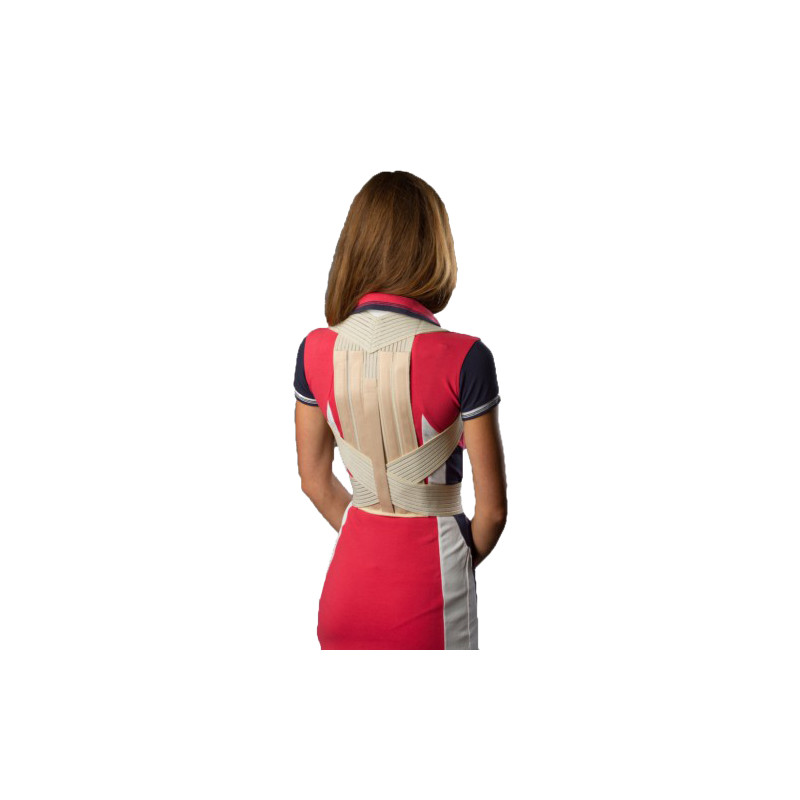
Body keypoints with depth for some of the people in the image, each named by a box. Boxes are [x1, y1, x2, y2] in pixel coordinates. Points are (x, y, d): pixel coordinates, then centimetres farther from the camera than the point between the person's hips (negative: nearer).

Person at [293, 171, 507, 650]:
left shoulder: (316, 351, -5)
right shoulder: (464, 359, -18)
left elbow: (315, 480, 7)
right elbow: (493, 506, -10)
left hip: (351, 571, 4)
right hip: (427, 585, -4)